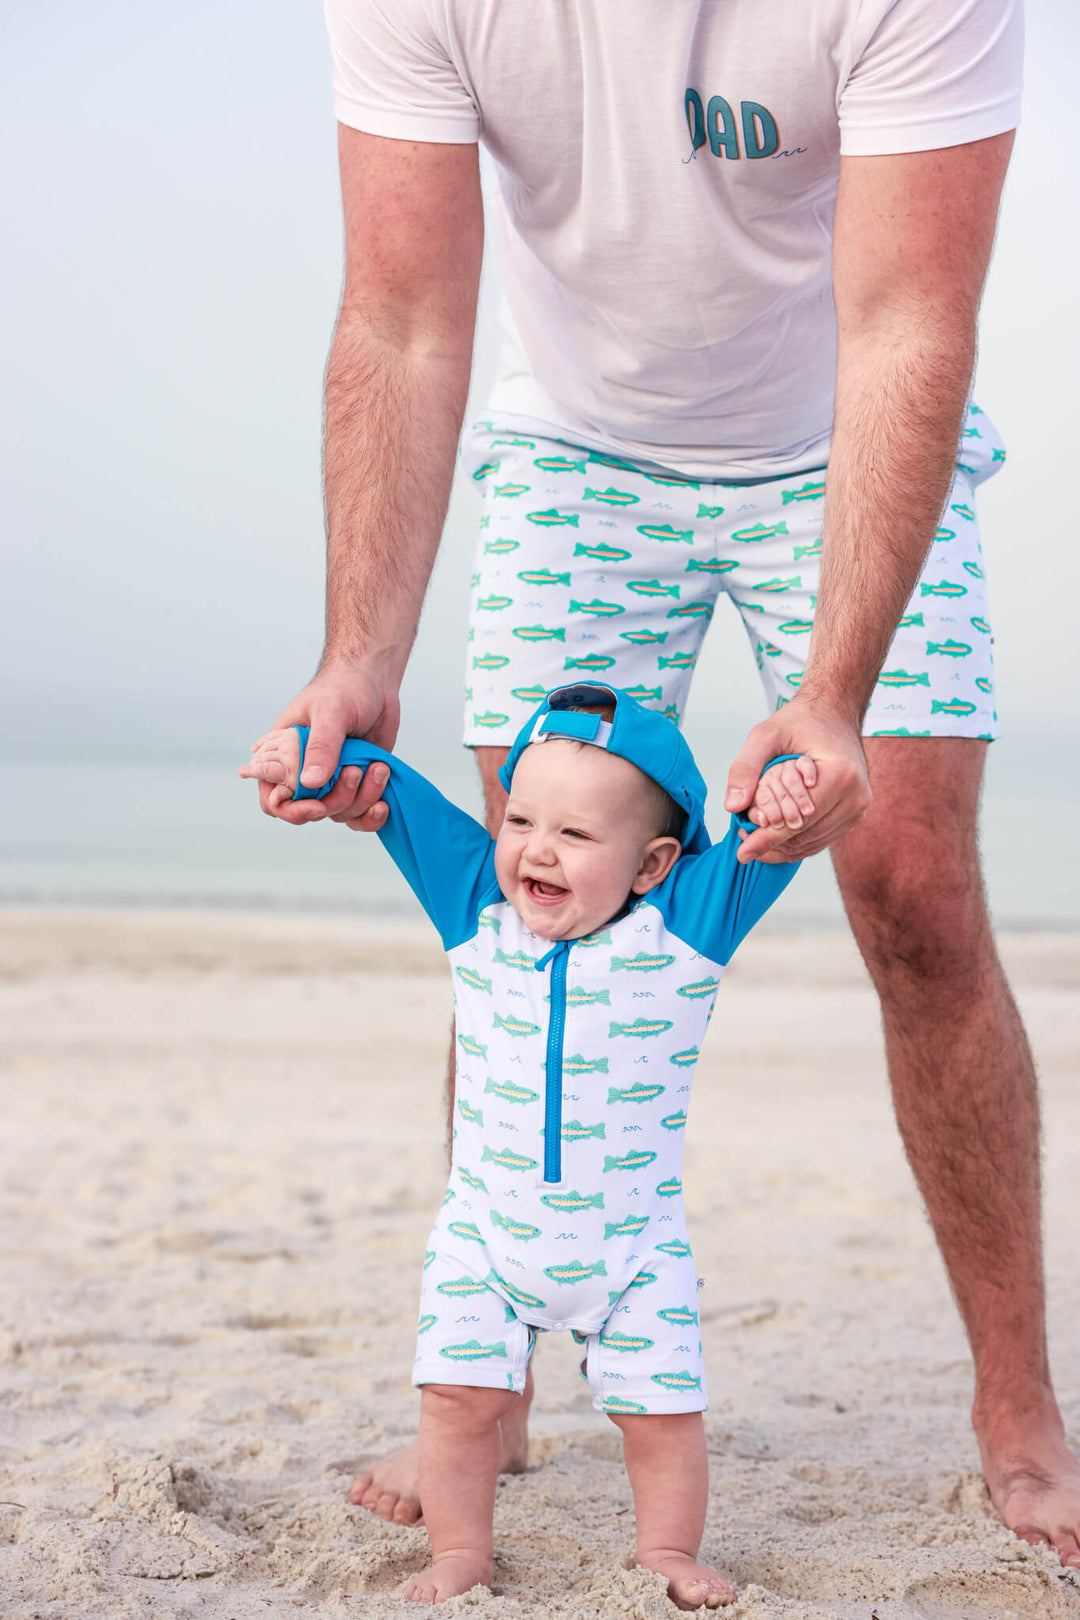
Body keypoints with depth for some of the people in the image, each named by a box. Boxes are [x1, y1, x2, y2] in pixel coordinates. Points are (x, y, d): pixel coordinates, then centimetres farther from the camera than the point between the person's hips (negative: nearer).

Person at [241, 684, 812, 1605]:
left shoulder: (687, 926, -11)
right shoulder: (478, 907, -4)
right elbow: (399, 798, -2)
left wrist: (784, 786, -43)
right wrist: (311, 754, -16)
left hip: (632, 1247, -1)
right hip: (486, 1234, 2)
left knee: (662, 1410, 2)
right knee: (459, 1395, -4)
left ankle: (668, 1555, 23)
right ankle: (461, 1554, 14)